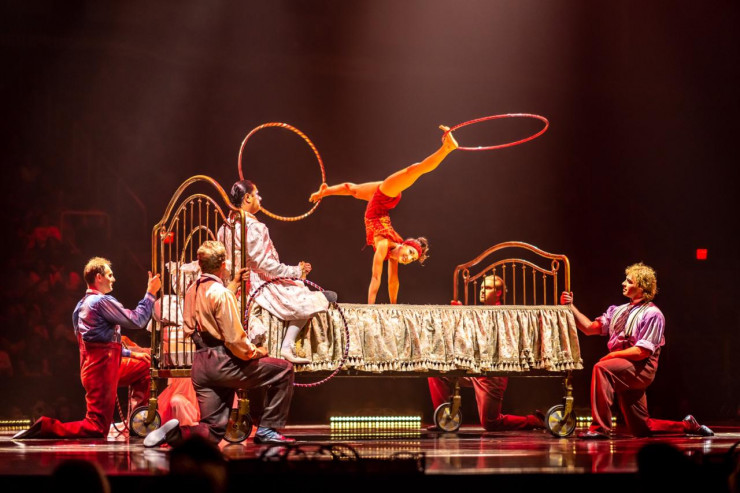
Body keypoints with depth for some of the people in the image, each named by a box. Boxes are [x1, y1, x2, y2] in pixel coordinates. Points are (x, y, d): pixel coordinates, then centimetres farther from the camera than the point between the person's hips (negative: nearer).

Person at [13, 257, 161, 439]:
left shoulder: (83, 304, 17)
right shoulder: (102, 301, -14)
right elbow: (137, 320, -13)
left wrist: (130, 353, 23)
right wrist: (150, 294, -5)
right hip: (102, 370, -10)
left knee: (145, 365, 24)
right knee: (97, 430, -11)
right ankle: (46, 427, -16)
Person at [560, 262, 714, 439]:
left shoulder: (652, 314, -8)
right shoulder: (618, 311, 16)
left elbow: (642, 351, -16)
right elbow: (589, 328, 11)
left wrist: (613, 355, -15)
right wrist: (570, 307, 1)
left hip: (641, 368, -8)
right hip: (624, 370, 8)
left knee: (601, 368, -33)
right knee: (641, 429, 10)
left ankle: (600, 428, -33)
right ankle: (688, 426, 29)